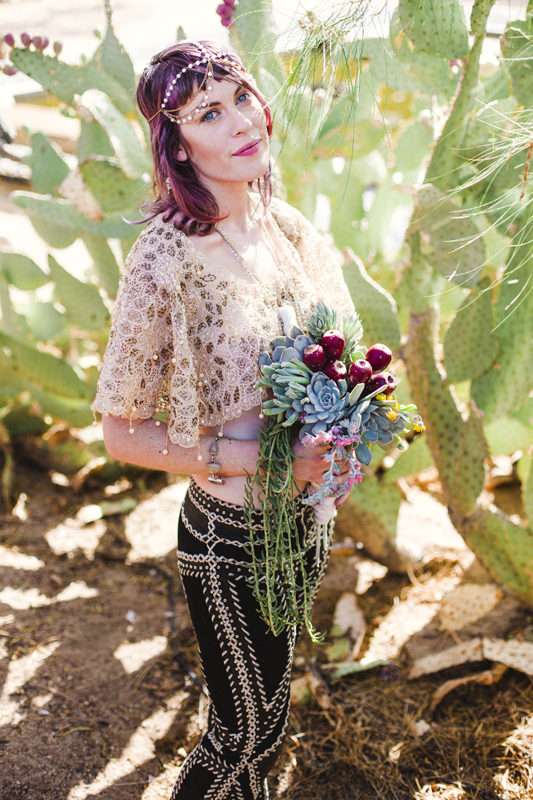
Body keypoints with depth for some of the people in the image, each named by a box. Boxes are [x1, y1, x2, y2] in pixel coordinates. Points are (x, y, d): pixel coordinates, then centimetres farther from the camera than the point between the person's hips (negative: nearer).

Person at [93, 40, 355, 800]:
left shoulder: (285, 225, -3)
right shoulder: (167, 259, -24)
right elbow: (123, 431, -18)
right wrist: (262, 459, -25)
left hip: (299, 513, 6)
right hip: (229, 535, -6)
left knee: (263, 719, 28)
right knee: (248, 733, 14)